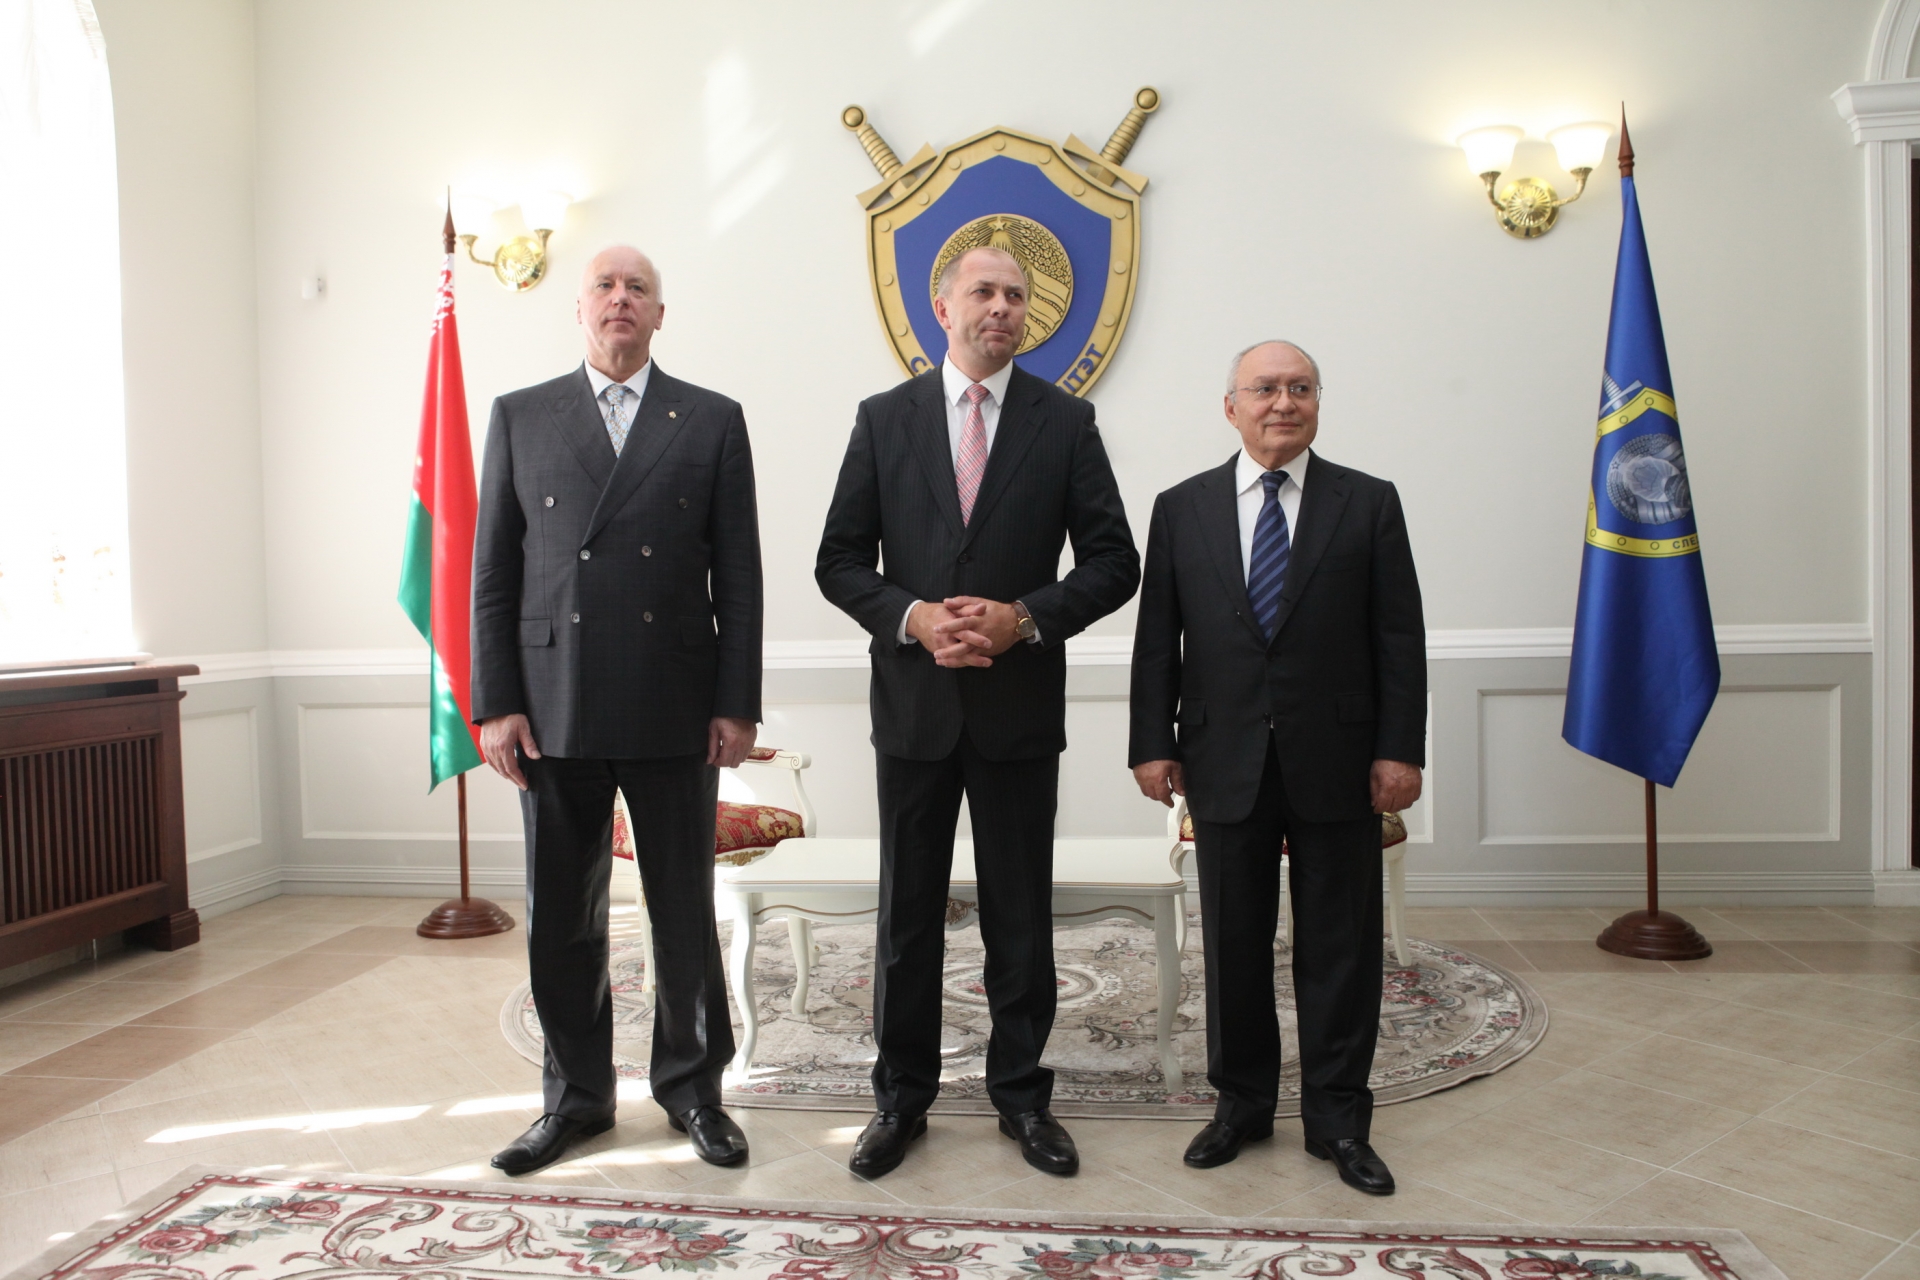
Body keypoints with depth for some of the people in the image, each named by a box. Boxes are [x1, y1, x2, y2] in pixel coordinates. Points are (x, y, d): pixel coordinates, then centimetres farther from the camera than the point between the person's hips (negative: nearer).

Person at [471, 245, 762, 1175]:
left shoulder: (712, 421, 6)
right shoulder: (520, 417, 9)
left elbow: (738, 574, 2)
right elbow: (493, 571, 6)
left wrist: (737, 703, -4)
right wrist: (495, 703, -2)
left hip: (674, 712, -1)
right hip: (554, 707, 1)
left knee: (685, 913, 9)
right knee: (560, 919, 10)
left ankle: (691, 1087, 26)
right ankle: (575, 1096, 27)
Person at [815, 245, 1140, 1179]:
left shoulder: (1064, 421, 3)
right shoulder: (884, 419, 5)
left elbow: (1113, 561, 0)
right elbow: (840, 559, 3)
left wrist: (1026, 618, -15)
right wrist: (910, 617, -14)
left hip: (1020, 701, 0)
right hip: (915, 699, 1)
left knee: (1021, 915, 10)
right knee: (907, 911, 10)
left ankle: (1021, 1093, 26)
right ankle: (901, 1097, 25)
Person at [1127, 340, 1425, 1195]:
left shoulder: (1369, 504, 4)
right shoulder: (1182, 508, 6)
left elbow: (1400, 638, 1)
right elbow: (1157, 639, 5)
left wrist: (1400, 749, -5)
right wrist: (1152, 743, -1)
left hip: (1337, 766, -1)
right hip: (1226, 766, 1)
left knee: (1339, 948, 7)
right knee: (1233, 945, 11)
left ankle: (1338, 1119, 22)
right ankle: (1241, 1102, 28)